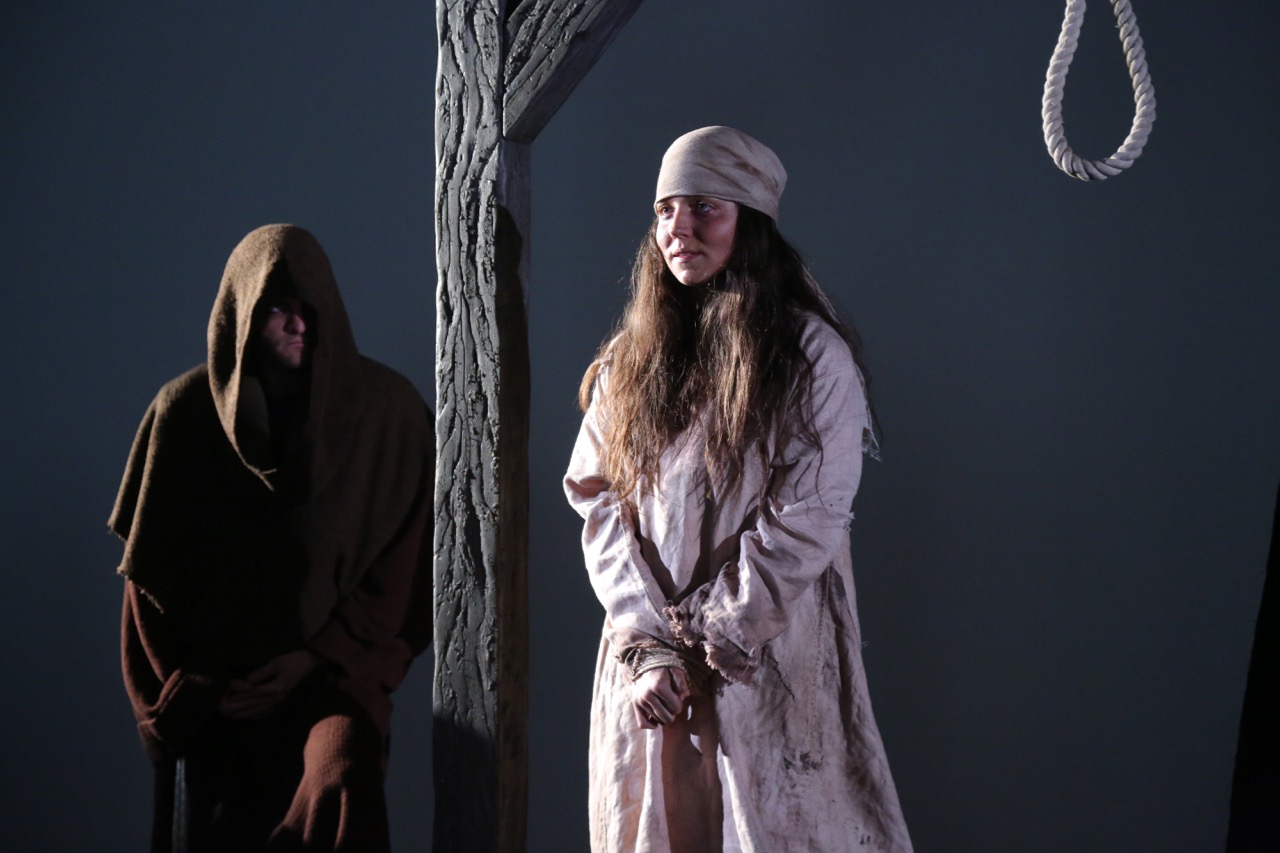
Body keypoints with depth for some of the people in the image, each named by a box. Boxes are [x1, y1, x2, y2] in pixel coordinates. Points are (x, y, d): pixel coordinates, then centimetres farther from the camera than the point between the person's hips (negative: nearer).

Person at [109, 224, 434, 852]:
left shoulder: (386, 409, -1)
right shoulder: (184, 411, 1)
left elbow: (398, 569, 1)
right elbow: (152, 571, 5)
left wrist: (320, 657, -7)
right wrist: (189, 687, -2)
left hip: (330, 672, -1)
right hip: (210, 686, 1)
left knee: (340, 788, -28)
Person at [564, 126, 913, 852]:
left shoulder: (813, 356, -4)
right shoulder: (628, 361, 9)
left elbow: (807, 520, -10)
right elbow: (599, 504, 3)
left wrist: (708, 639, -10)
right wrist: (648, 645, -8)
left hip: (772, 663, -3)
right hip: (650, 677, 4)